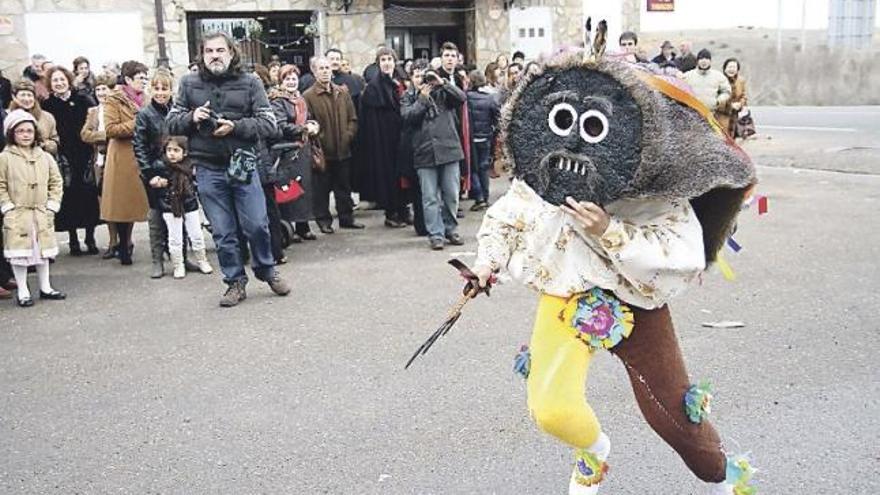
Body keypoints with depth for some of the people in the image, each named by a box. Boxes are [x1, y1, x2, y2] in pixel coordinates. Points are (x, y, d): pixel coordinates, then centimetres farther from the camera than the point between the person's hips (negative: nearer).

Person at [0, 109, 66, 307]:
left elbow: (56, 182, 8)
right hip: (17, 215, -3)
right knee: (19, 253, 0)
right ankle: (22, 292, 9)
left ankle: (45, 287, 23)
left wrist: (52, 205, 0)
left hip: (42, 214, 4)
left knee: (43, 250, 11)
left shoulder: (45, 157, 4)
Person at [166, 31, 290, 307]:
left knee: (257, 225, 2)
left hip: (242, 166, -1)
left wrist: (235, 126, -17)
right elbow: (171, 123, 9)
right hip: (208, 169, 1)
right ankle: (235, 283, 21)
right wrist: (192, 117, -11)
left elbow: (269, 125, -4)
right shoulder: (189, 84, 6)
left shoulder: (250, 83, 1)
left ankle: (266, 271, 27)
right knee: (223, 233, 7)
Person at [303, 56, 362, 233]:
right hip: (322, 152, -4)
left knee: (344, 186, 13)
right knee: (322, 188, 4)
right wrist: (318, 139, -15)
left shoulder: (343, 93, 9)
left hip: (343, 150, 4)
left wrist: (348, 136, -3)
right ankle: (323, 220, 14)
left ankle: (347, 217, 23)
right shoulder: (308, 96, -6)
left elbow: (353, 119, 10)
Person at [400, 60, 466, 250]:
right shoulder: (408, 99, 12)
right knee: (430, 197, -1)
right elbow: (408, 117, -5)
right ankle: (435, 234, 3)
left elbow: (462, 98, -7)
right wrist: (422, 98, -7)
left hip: (449, 149, 0)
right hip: (425, 153, 0)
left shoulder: (442, 93, 11)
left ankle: (451, 229, 20)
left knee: (451, 195, 5)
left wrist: (442, 82, -10)